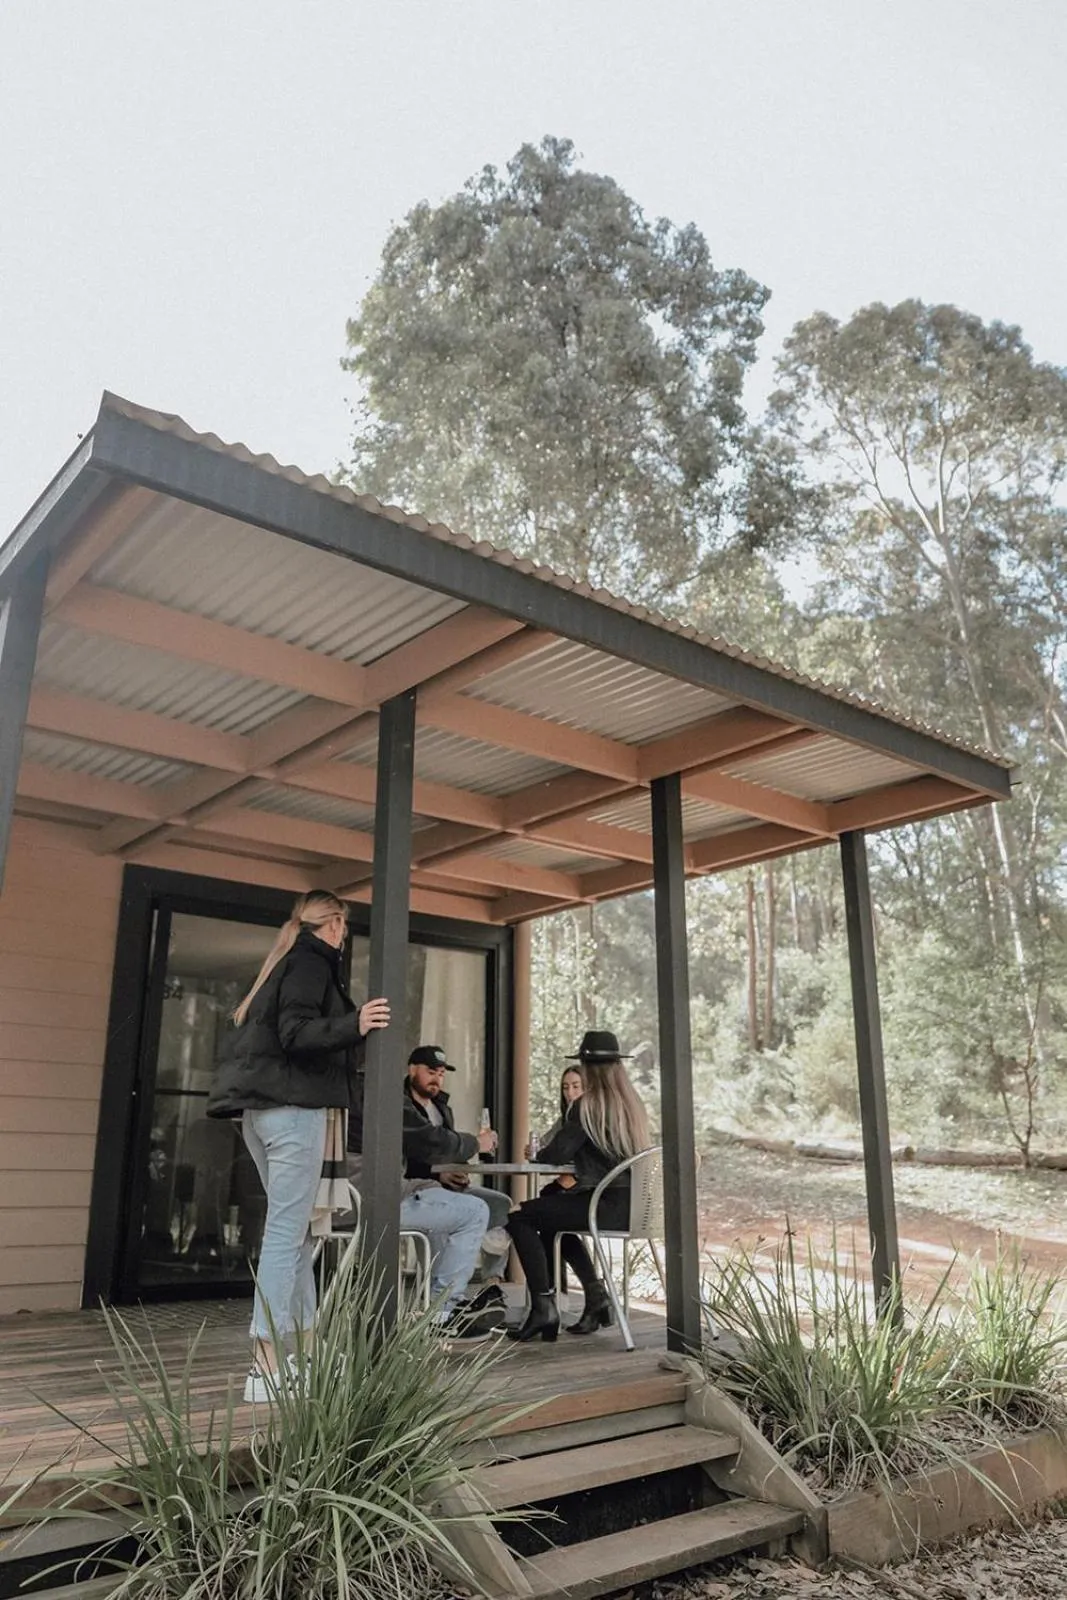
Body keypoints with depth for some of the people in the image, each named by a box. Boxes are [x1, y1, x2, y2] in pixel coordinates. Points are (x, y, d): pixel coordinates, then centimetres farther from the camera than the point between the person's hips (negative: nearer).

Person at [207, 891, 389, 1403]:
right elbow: (296, 1033, -19)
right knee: (286, 1233, -10)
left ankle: (304, 1347, 20)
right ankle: (266, 1367, -10)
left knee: (293, 1231, 14)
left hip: (262, 1106, 10)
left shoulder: (282, 965, 21)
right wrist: (354, 1025, -33)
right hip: (294, 1107, -10)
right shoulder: (311, 962, -6)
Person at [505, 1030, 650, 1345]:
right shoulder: (634, 1105, 13)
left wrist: (536, 1154, 11)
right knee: (551, 1219, 30)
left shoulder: (587, 1106, -11)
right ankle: (596, 1294, 24)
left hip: (608, 1206, -9)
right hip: (631, 1205, 9)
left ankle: (543, 1307, -6)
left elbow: (556, 1154, -12)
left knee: (520, 1218, -3)